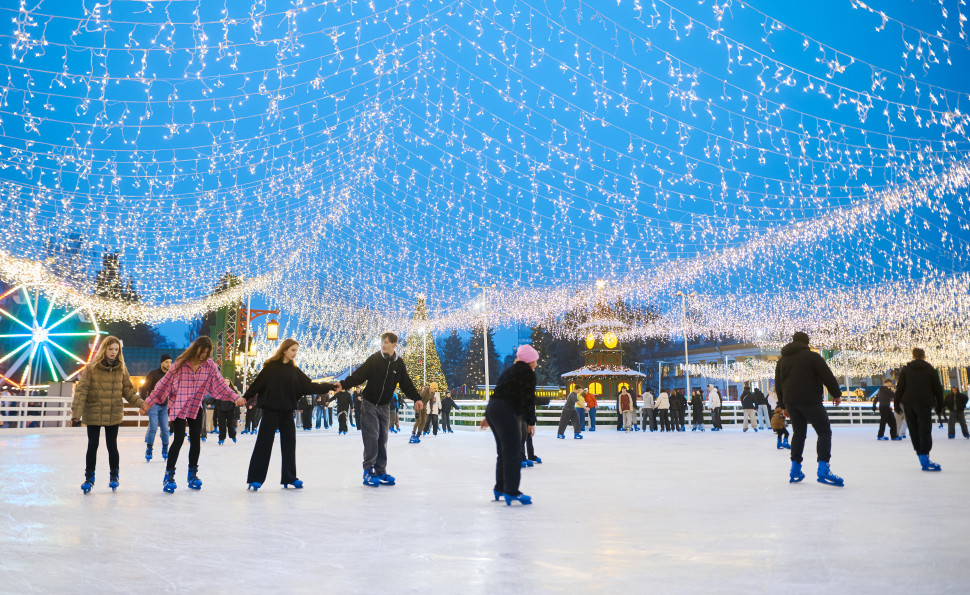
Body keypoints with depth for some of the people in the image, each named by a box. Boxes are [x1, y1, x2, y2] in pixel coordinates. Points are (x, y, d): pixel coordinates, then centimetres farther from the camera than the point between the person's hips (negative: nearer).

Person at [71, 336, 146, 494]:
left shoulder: (121, 369, 2)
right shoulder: (92, 368, -6)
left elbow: (127, 390, 7)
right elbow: (81, 390, -9)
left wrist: (140, 403, -6)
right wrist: (77, 411, -18)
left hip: (113, 414, 1)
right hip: (93, 414, -1)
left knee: (112, 446, 6)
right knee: (92, 446, 7)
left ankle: (114, 476, 24)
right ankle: (89, 478, 22)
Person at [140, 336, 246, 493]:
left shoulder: (209, 366, -3)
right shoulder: (180, 364, -13)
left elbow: (221, 384, -3)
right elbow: (164, 383, -7)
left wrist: (236, 397, -15)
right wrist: (148, 402, -7)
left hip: (196, 407, 4)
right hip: (178, 407, -4)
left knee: (196, 440, 6)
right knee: (178, 439, -11)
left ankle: (192, 474, 24)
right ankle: (169, 475, 2)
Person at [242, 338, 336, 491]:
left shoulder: (295, 371, 10)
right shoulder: (271, 366, -2)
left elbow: (309, 386, 7)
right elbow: (258, 383, -3)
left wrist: (330, 386, 1)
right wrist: (245, 398, -9)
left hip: (287, 411, 5)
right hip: (271, 410, -5)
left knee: (289, 443, 7)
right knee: (264, 443, -2)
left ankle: (289, 478, 17)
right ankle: (255, 479, 3)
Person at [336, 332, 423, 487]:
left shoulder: (399, 363, 3)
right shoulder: (374, 359, -7)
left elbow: (406, 384, 8)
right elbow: (358, 376, -11)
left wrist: (417, 398, 0)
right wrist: (344, 384, -25)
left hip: (385, 406, 4)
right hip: (369, 404, -4)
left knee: (383, 439, 6)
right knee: (372, 437, -10)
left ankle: (380, 472, 13)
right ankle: (368, 471, -3)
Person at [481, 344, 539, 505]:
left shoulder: (510, 371, 24)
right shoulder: (527, 373, -4)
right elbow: (528, 399, -12)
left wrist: (489, 417, 29)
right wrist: (530, 422, -10)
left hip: (492, 409, 10)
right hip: (506, 413, -10)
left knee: (503, 451, 18)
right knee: (513, 452, -10)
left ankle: (499, 489, 27)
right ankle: (511, 492, -14)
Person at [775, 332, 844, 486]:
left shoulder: (782, 360, 14)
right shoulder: (812, 356, -4)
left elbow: (778, 385, 17)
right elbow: (827, 376, -7)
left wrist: (783, 406, 24)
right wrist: (836, 394, 6)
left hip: (790, 402, 6)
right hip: (810, 400, -6)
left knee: (798, 433, 16)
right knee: (824, 432, -2)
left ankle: (795, 470, 14)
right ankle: (823, 469, -15)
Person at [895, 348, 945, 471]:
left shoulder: (905, 370, 5)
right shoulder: (930, 369, 3)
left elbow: (899, 388, 3)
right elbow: (938, 389, 4)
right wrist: (939, 405, 12)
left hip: (908, 405, 2)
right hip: (925, 405, -2)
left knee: (914, 431, 10)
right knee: (925, 430, -7)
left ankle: (920, 452, 11)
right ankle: (925, 460, -16)